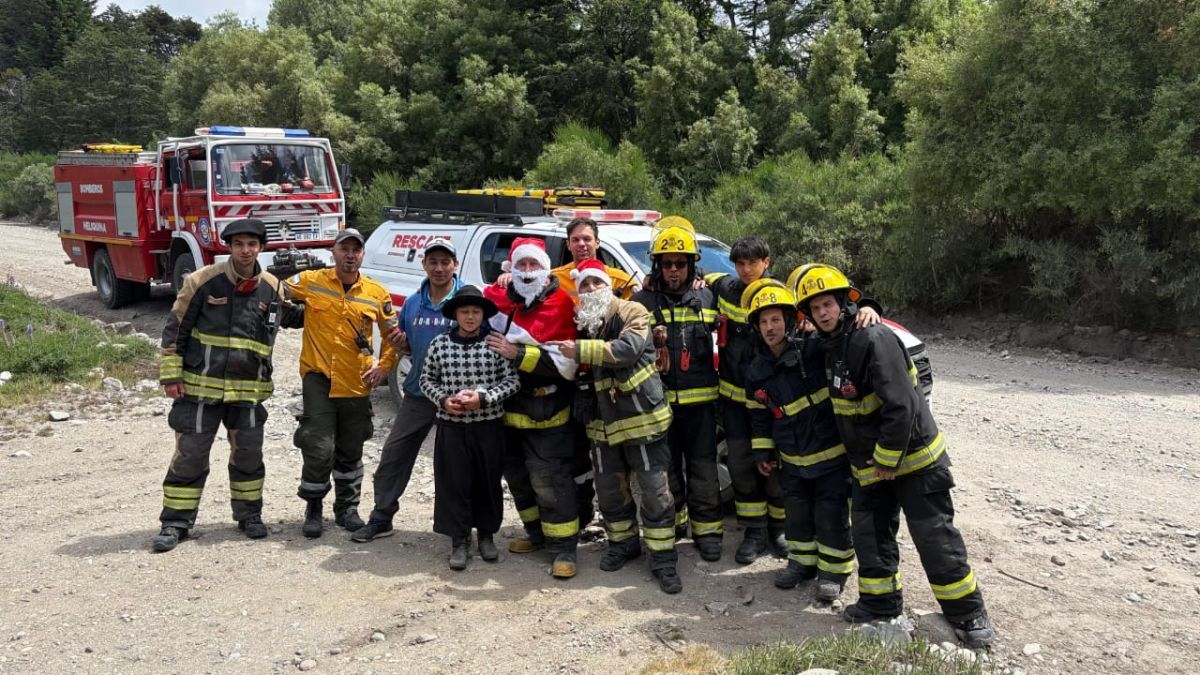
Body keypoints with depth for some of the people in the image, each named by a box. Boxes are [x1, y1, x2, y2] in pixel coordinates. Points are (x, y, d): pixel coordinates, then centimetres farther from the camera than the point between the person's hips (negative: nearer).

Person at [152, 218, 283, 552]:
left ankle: (249, 514, 28)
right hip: (201, 386, -3)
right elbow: (174, 329, -2)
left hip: (248, 390, 3)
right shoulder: (203, 280, -7)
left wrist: (263, 381, 17)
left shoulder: (271, 288, 3)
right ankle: (175, 522, 14)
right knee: (189, 456, 2)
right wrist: (171, 376, -6)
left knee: (249, 455, 10)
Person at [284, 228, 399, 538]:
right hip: (318, 377, -2)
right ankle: (314, 508, 14)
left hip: (357, 383, 2)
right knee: (319, 449, -7)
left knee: (350, 452, 14)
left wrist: (384, 366, 2)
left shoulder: (377, 293, 1)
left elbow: (393, 332, 11)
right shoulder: (311, 281, -3)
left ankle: (347, 507, 31)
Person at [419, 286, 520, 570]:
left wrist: (483, 397, -16)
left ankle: (486, 534, 28)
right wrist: (443, 399, -9)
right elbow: (427, 379, 8)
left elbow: (512, 380, -5)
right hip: (451, 427, 1)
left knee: (488, 481, 11)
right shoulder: (440, 344, 1)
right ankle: (459, 540, 15)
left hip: (489, 426, 0)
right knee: (454, 483, 3)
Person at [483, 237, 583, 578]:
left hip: (546, 414, -7)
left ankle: (564, 547, 5)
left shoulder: (559, 305, -13)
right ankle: (537, 532, 35)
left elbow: (564, 363, -21)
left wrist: (517, 353, -25)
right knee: (517, 477, 18)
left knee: (550, 481, -6)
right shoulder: (500, 298, 3)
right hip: (509, 410, 7)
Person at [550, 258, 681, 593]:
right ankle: (623, 544, 34)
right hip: (602, 423, 6)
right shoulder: (581, 324, 10)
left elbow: (626, 349, -26)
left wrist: (580, 350, -25)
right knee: (609, 489, 14)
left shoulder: (632, 313, -8)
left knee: (655, 491, -3)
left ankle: (663, 560, 6)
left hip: (641, 417, -6)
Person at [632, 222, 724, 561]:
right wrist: (649, 339, -18)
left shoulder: (707, 298, 7)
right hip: (659, 399, 0)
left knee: (703, 468, 4)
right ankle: (671, 524, 28)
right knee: (667, 467, 12)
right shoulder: (644, 300, 2)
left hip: (700, 399, 1)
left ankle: (708, 529, 14)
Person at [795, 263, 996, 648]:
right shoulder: (831, 346, 7)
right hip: (868, 465, 8)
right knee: (869, 532, 10)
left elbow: (900, 406, -27)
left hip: (914, 457, -8)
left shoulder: (874, 339, -23)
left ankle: (968, 612, 13)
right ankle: (880, 602, 26)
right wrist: (869, 460, 14)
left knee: (935, 538, -1)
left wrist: (888, 460, -20)